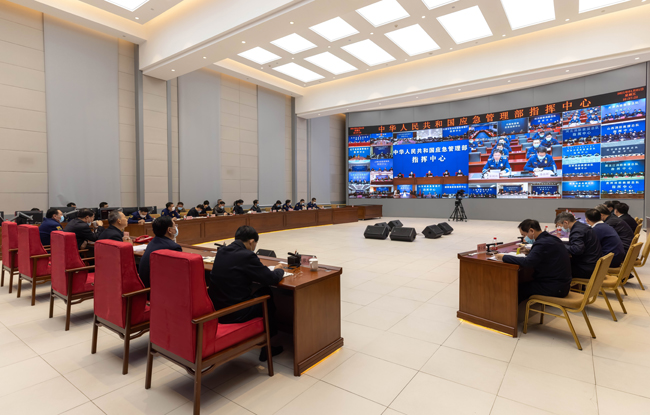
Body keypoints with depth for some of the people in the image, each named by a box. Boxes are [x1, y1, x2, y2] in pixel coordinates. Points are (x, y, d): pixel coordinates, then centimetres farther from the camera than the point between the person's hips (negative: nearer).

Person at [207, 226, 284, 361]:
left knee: (259, 293, 24)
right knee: (267, 294, 16)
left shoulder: (221, 252, 5)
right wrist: (279, 270, 9)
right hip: (235, 313, -7)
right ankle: (266, 347, 27)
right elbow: (272, 279, -12)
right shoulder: (247, 256, -18)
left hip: (215, 308, 8)